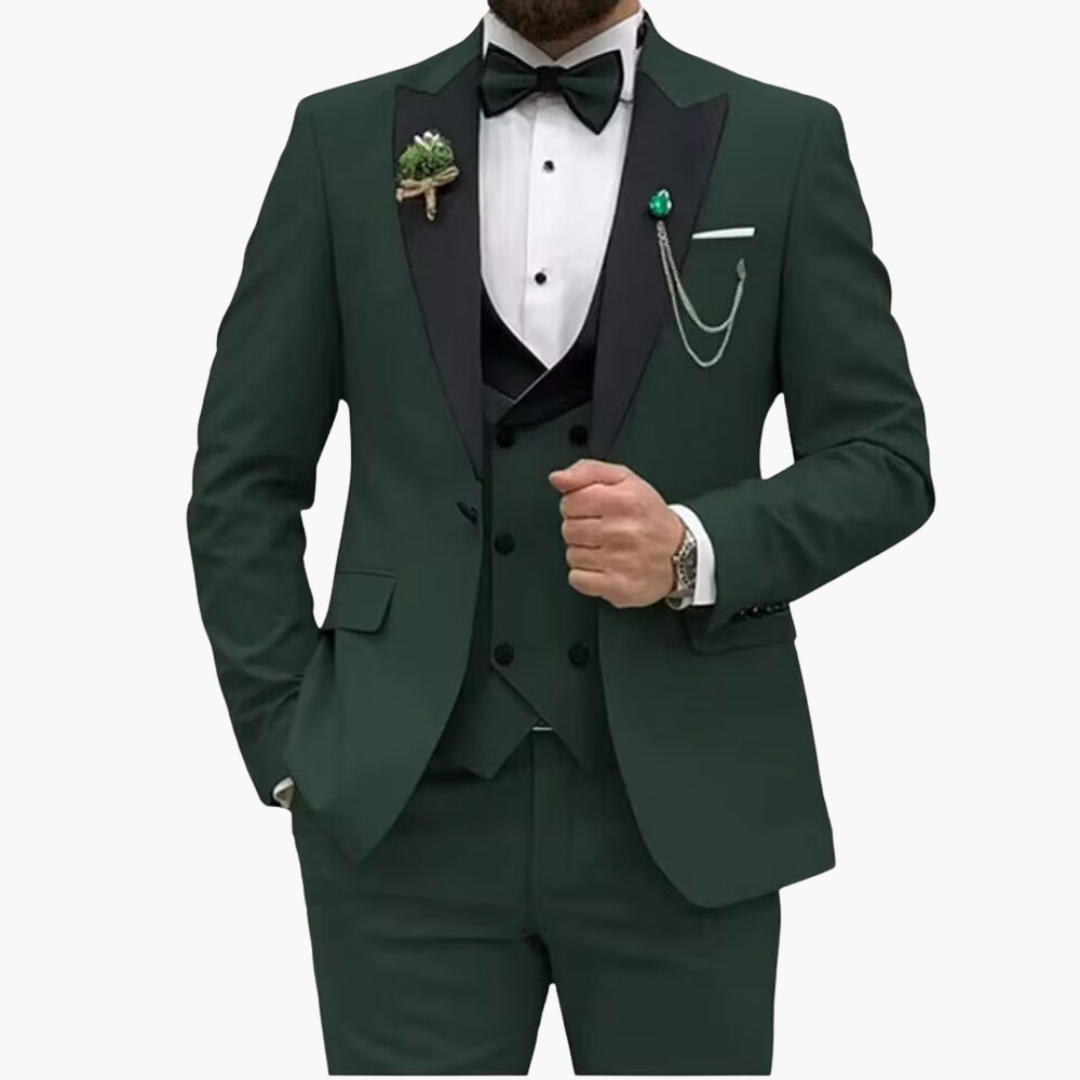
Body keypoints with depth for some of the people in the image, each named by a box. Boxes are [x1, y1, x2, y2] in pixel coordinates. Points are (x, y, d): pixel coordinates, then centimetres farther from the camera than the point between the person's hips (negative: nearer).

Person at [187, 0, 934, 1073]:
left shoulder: (785, 142, 3)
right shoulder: (344, 137, 5)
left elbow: (884, 455, 4)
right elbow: (243, 475, 7)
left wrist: (697, 551, -14)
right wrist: (289, 745, 0)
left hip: (683, 807, 0)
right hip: (409, 806, 1)